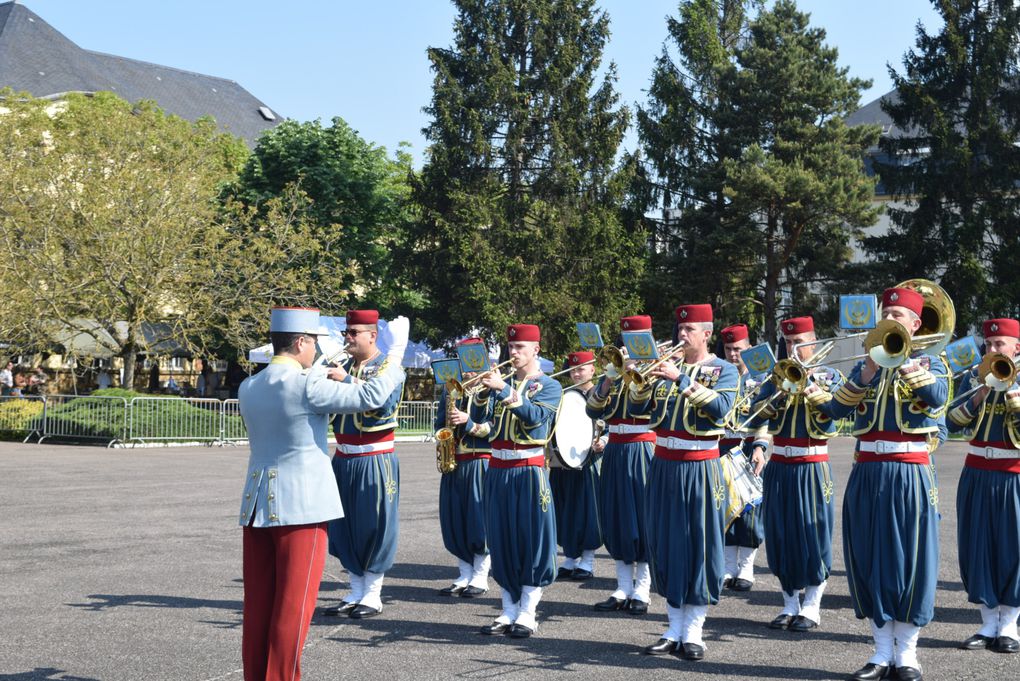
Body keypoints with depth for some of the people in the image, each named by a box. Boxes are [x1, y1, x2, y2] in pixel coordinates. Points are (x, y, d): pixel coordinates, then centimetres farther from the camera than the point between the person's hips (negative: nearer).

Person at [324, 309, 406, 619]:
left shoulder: (388, 365, -6)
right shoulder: (344, 366, 11)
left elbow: (385, 402, -23)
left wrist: (347, 380, -28)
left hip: (374, 461, -6)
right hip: (343, 459, 6)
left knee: (374, 525, 0)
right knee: (345, 526, 9)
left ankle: (373, 595, 10)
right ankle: (356, 592, 20)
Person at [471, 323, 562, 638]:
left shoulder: (549, 386, 0)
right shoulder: (501, 382, 13)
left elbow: (535, 416, -18)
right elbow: (478, 417, 2)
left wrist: (504, 389, -25)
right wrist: (484, 391, -16)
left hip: (528, 471, -5)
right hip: (498, 470, 5)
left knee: (532, 539, -3)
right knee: (501, 540, 6)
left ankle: (528, 613, 5)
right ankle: (509, 612, 15)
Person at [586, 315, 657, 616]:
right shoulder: (614, 373, 11)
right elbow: (593, 410, 2)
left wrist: (631, 370, -22)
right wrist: (608, 380, -13)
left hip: (643, 452, -5)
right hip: (615, 452, 5)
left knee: (643, 517, -3)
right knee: (616, 518, 5)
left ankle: (642, 590, 5)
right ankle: (623, 588, 11)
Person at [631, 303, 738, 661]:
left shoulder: (724, 370, -1)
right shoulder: (667, 364, 12)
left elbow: (720, 407, -20)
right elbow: (641, 406, 7)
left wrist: (680, 378, -26)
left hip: (699, 470, -5)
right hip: (663, 467, 5)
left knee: (700, 547, -2)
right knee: (665, 544, 7)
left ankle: (693, 632, 6)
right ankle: (674, 629, 15)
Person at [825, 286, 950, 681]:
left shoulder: (928, 362, 4)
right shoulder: (866, 365, 13)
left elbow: (937, 396, -19)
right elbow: (836, 409, 0)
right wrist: (870, 367, -10)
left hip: (910, 475, -3)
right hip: (867, 474, 4)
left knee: (909, 559, -1)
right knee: (870, 559, 4)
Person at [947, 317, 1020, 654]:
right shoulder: (974, 378, 6)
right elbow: (952, 423, -4)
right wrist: (980, 393, -14)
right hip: (977, 475, 3)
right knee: (977, 547, 4)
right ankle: (988, 625, 13)